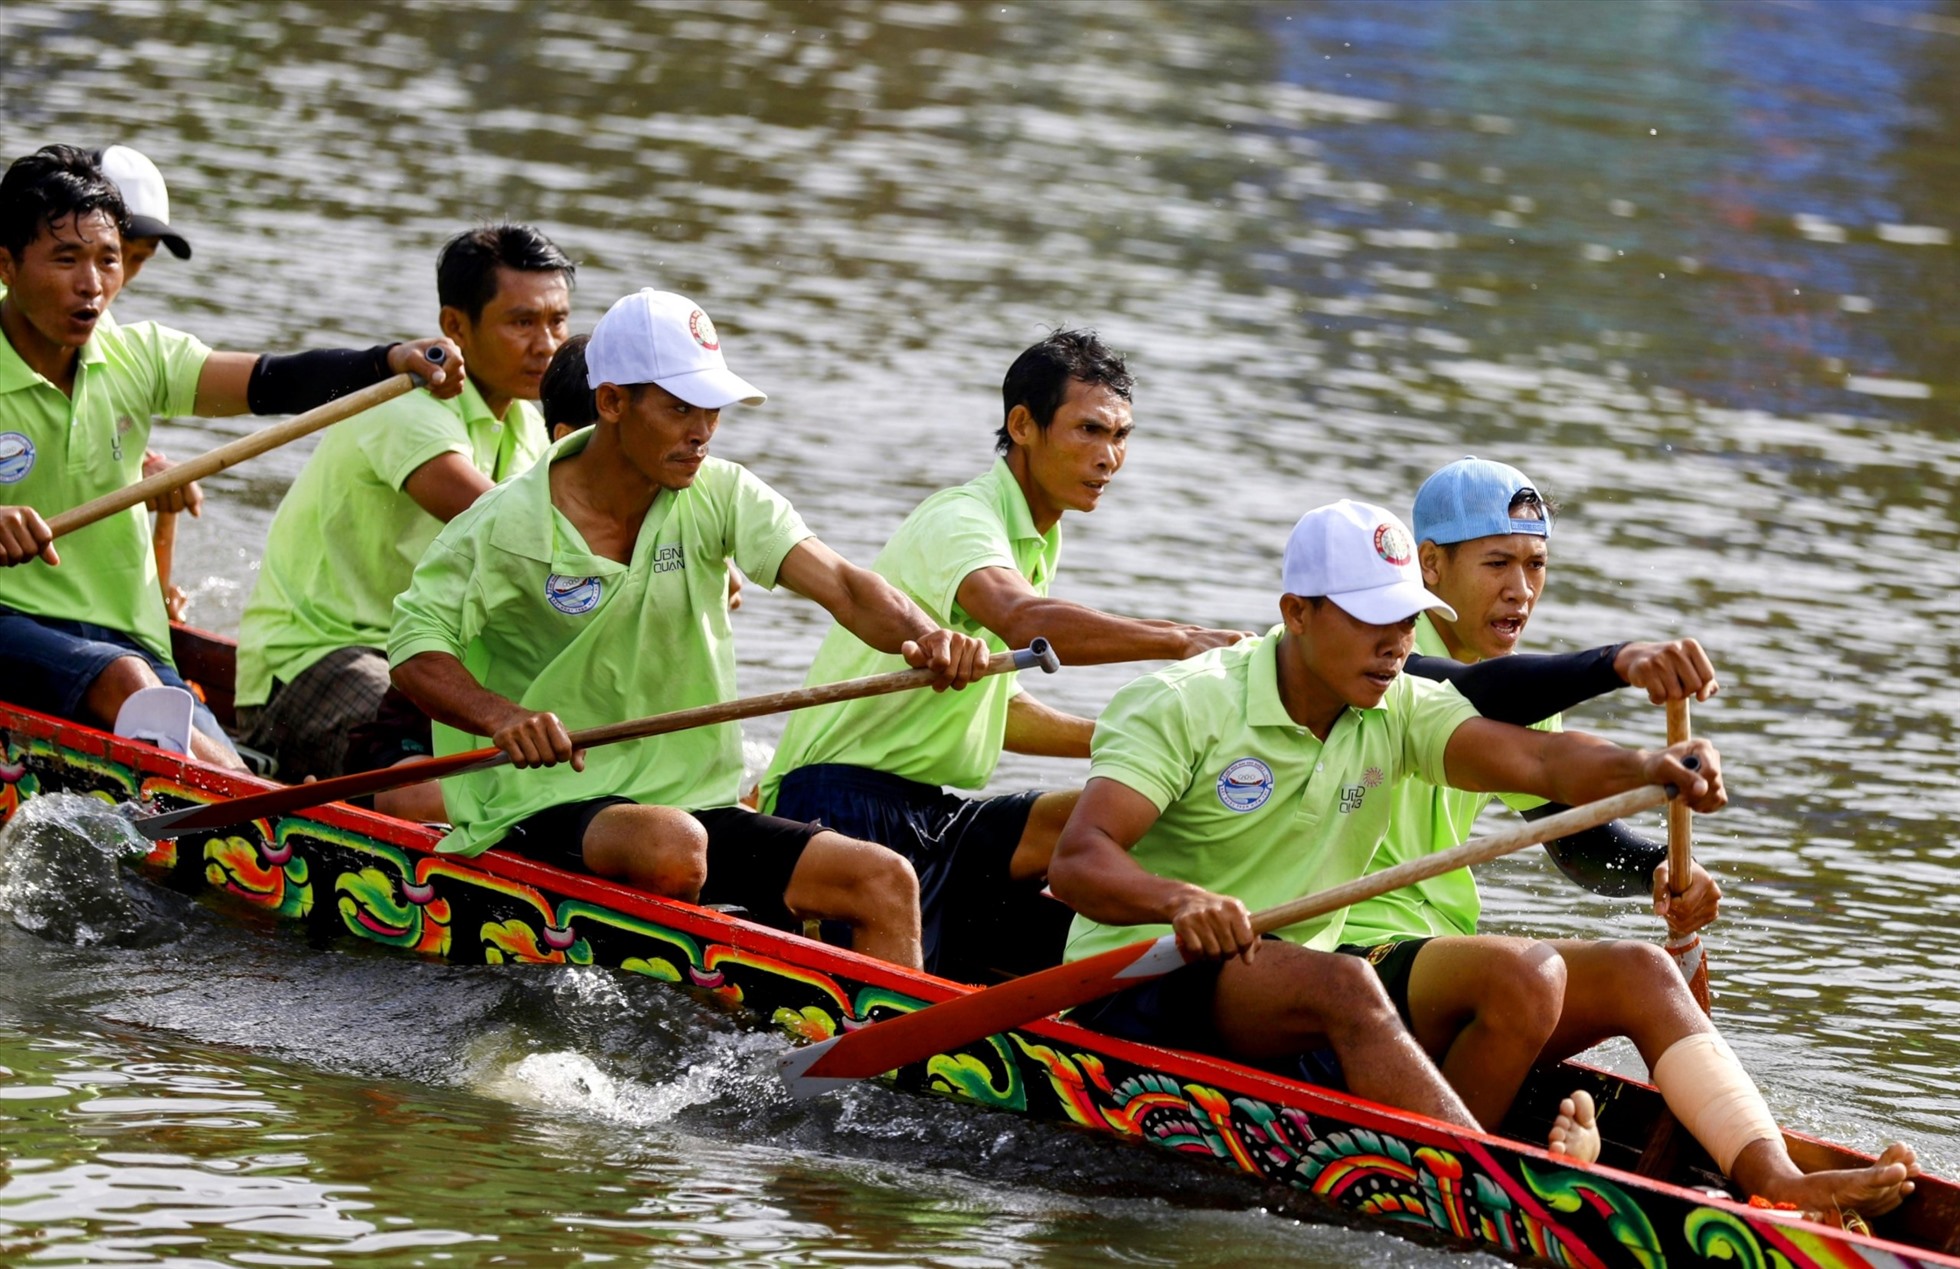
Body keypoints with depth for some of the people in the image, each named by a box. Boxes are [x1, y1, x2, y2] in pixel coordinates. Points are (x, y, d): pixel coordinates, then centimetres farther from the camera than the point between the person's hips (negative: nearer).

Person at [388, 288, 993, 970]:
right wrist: (502, 716, -34)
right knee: (671, 845, -37)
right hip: (544, 810, -5)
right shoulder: (508, 527, -9)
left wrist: (923, 637, -34)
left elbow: (841, 586, -11)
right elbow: (415, 648, -13)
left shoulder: (720, 497, 2)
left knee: (884, 881, -12)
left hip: (694, 802, 5)